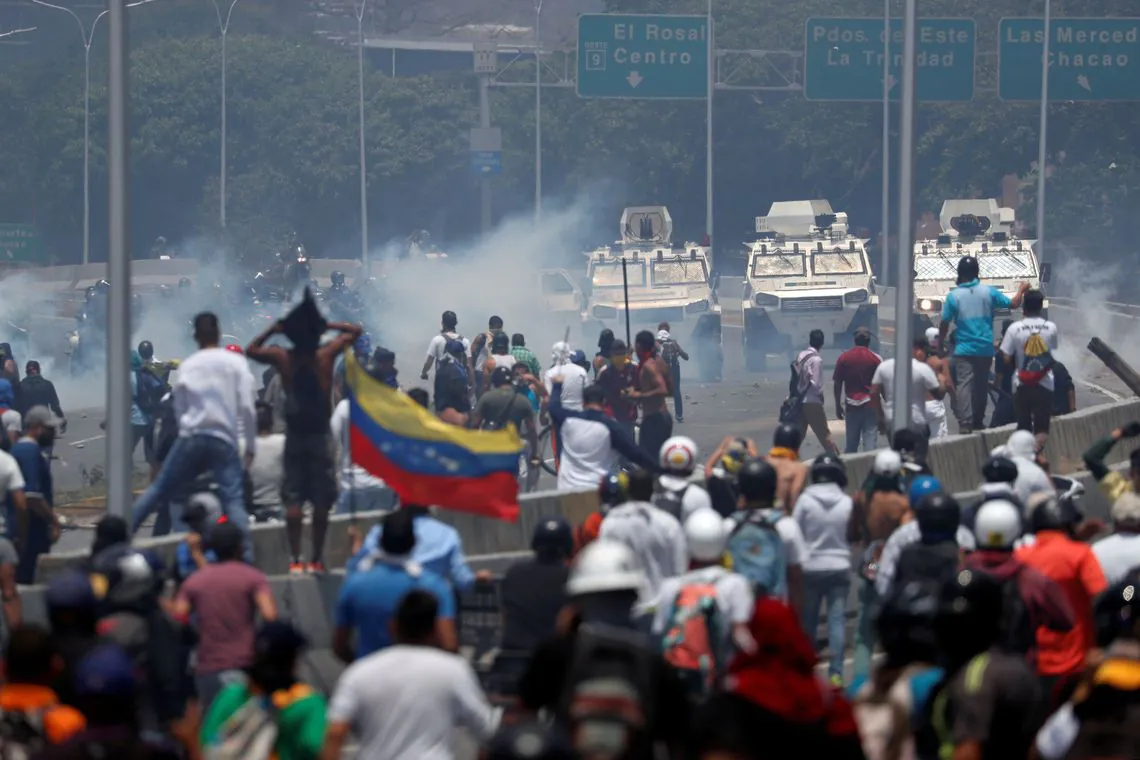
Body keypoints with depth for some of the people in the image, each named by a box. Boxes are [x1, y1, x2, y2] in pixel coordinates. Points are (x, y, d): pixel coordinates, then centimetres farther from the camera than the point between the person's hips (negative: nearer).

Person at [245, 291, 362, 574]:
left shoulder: (282, 357, -5)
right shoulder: (326, 354, -7)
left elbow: (252, 350, 14)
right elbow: (356, 331, 7)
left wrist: (272, 329, 11)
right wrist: (328, 324, 4)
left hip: (294, 434, 1)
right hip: (321, 435, -1)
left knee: (293, 500, 2)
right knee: (321, 501, 3)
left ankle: (295, 560, 0)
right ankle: (316, 559, 4)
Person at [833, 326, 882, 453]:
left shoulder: (844, 357, 3)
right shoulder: (876, 359, -2)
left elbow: (837, 384, 4)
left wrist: (838, 406, 11)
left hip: (851, 406, 2)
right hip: (870, 405, -2)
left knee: (851, 444, 9)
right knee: (870, 443, -4)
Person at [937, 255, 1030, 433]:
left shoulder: (953, 296, -5)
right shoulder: (988, 292, -1)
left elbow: (944, 324, -3)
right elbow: (1013, 304, 6)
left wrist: (940, 344, 10)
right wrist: (1021, 290, 26)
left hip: (964, 350, -2)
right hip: (985, 349, 2)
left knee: (964, 384, -7)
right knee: (981, 385, 14)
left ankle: (965, 423, -19)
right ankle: (978, 421, 22)